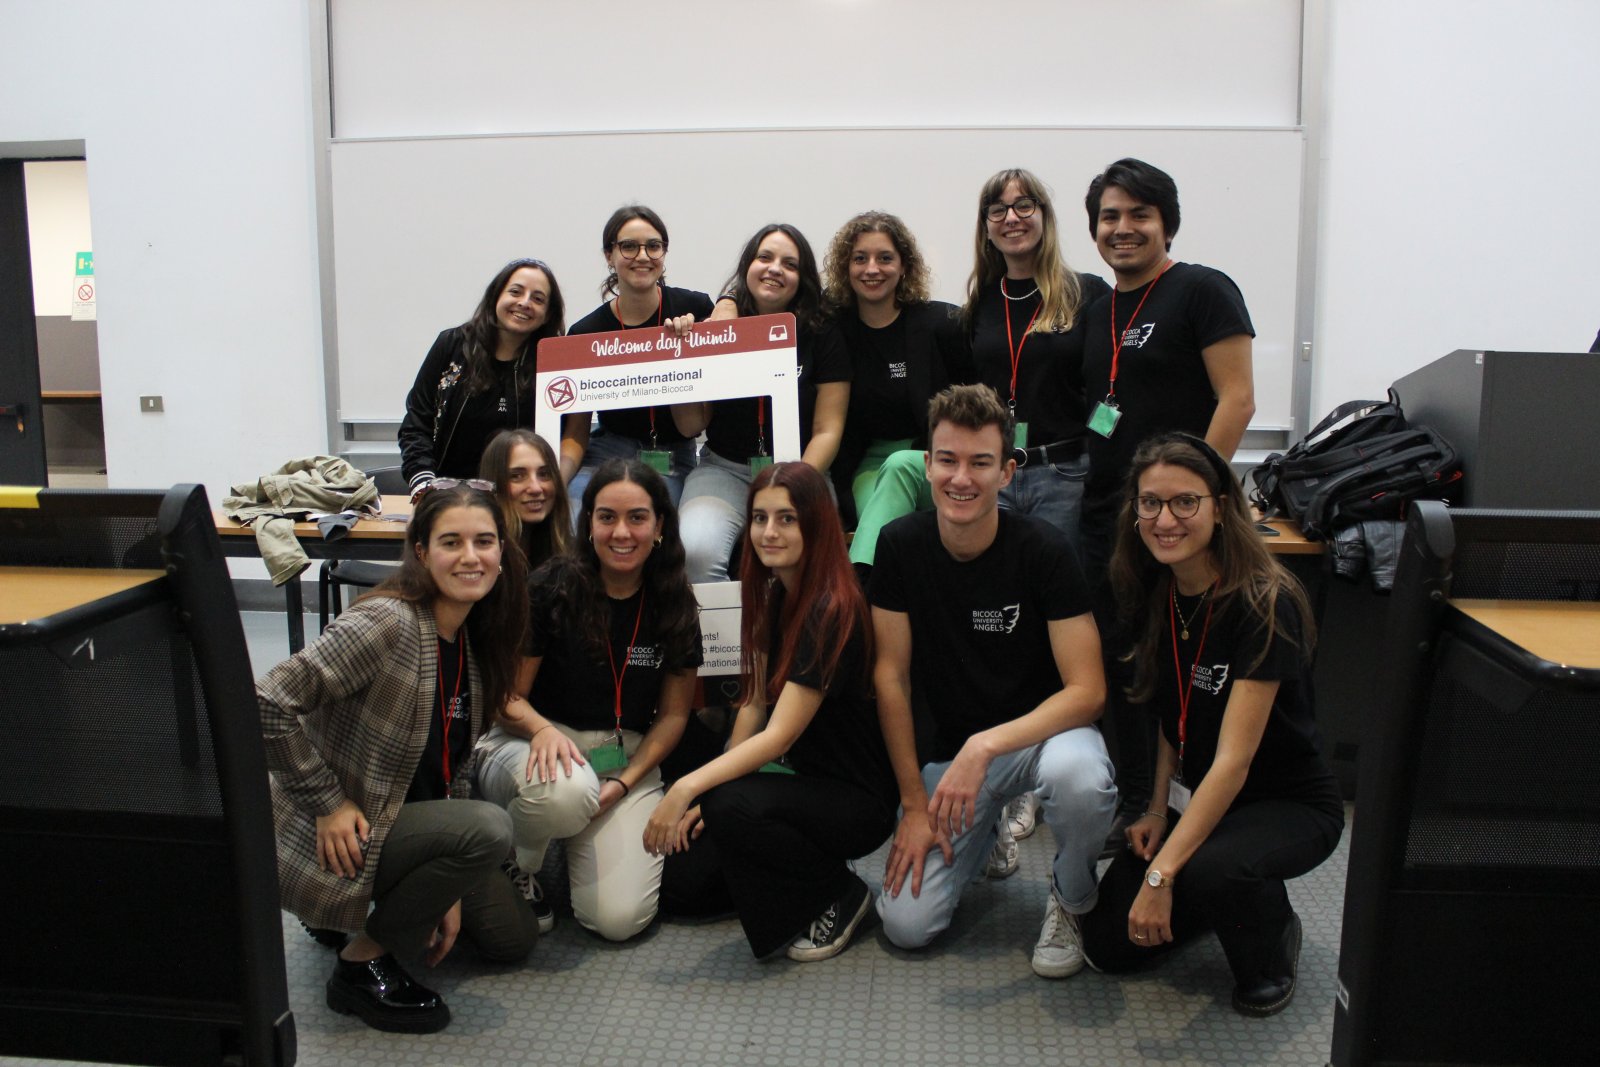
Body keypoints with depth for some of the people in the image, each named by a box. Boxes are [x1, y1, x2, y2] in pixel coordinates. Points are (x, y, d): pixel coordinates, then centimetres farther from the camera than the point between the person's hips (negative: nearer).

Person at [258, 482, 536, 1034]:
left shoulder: (474, 638, 2)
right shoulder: (387, 623, -24)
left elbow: (453, 765, 8)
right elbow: (269, 703, -29)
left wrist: (449, 886, 4)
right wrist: (328, 803, -23)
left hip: (410, 821, 8)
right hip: (336, 840, -8)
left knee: (516, 937, 10)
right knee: (489, 828, -30)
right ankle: (363, 961, -10)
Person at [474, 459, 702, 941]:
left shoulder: (674, 607, 1)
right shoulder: (551, 589, -9)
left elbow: (672, 714, 6)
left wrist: (626, 781, -9)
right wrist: (542, 729, -27)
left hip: (629, 760, 3)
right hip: (541, 749, -2)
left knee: (620, 918, -17)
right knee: (564, 791, -41)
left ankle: (580, 842, 18)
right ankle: (516, 867, -4)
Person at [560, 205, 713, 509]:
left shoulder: (695, 309, -4)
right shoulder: (585, 332, 0)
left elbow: (691, 425, -5)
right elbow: (575, 435, 1)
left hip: (671, 461, -1)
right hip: (607, 452, 2)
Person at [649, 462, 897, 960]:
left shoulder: (832, 611, -23)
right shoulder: (775, 595, 4)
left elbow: (780, 735, -27)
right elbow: (755, 702, 6)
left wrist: (690, 787, -32)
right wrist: (708, 790, -2)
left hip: (857, 800, -8)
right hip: (802, 781, 8)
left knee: (734, 808, -34)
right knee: (681, 884, -1)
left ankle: (840, 896, -9)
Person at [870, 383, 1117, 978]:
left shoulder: (1043, 551, -18)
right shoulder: (900, 547, -10)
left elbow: (1087, 690, -20)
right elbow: (890, 677, -5)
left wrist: (985, 747, -33)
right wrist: (915, 804, -7)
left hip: (1041, 729, -2)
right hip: (951, 746, 3)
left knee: (1077, 774, -39)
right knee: (905, 924, -10)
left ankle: (1072, 899, -5)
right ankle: (985, 830, 22)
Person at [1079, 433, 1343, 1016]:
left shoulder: (1264, 605, -25)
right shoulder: (1154, 596, -3)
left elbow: (1233, 760, -28)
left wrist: (1162, 873, -31)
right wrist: (1159, 810, -1)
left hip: (1290, 804, -6)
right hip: (1196, 798, 6)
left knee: (1205, 869, -37)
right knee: (1108, 941, -6)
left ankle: (1273, 939, -2)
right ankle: (1232, 898, 20)